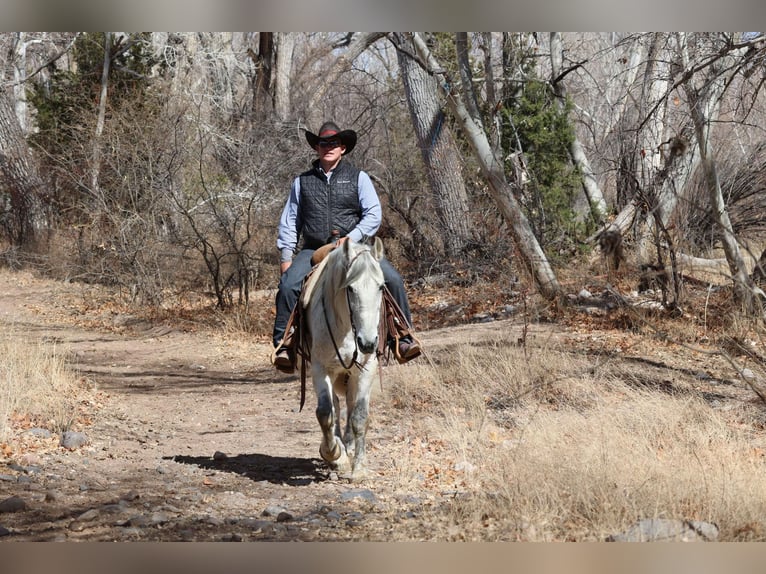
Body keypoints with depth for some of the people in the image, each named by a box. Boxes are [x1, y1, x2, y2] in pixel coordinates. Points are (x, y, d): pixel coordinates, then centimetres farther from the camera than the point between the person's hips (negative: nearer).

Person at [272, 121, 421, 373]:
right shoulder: (302, 182, 14)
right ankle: (283, 345, -17)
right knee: (288, 285, -25)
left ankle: (402, 339, -10)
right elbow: (289, 221, 15)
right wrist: (286, 256, 5)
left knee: (392, 279, -20)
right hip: (313, 250, 1)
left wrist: (352, 238, -13)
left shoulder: (358, 178, 9)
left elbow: (374, 215, 2)